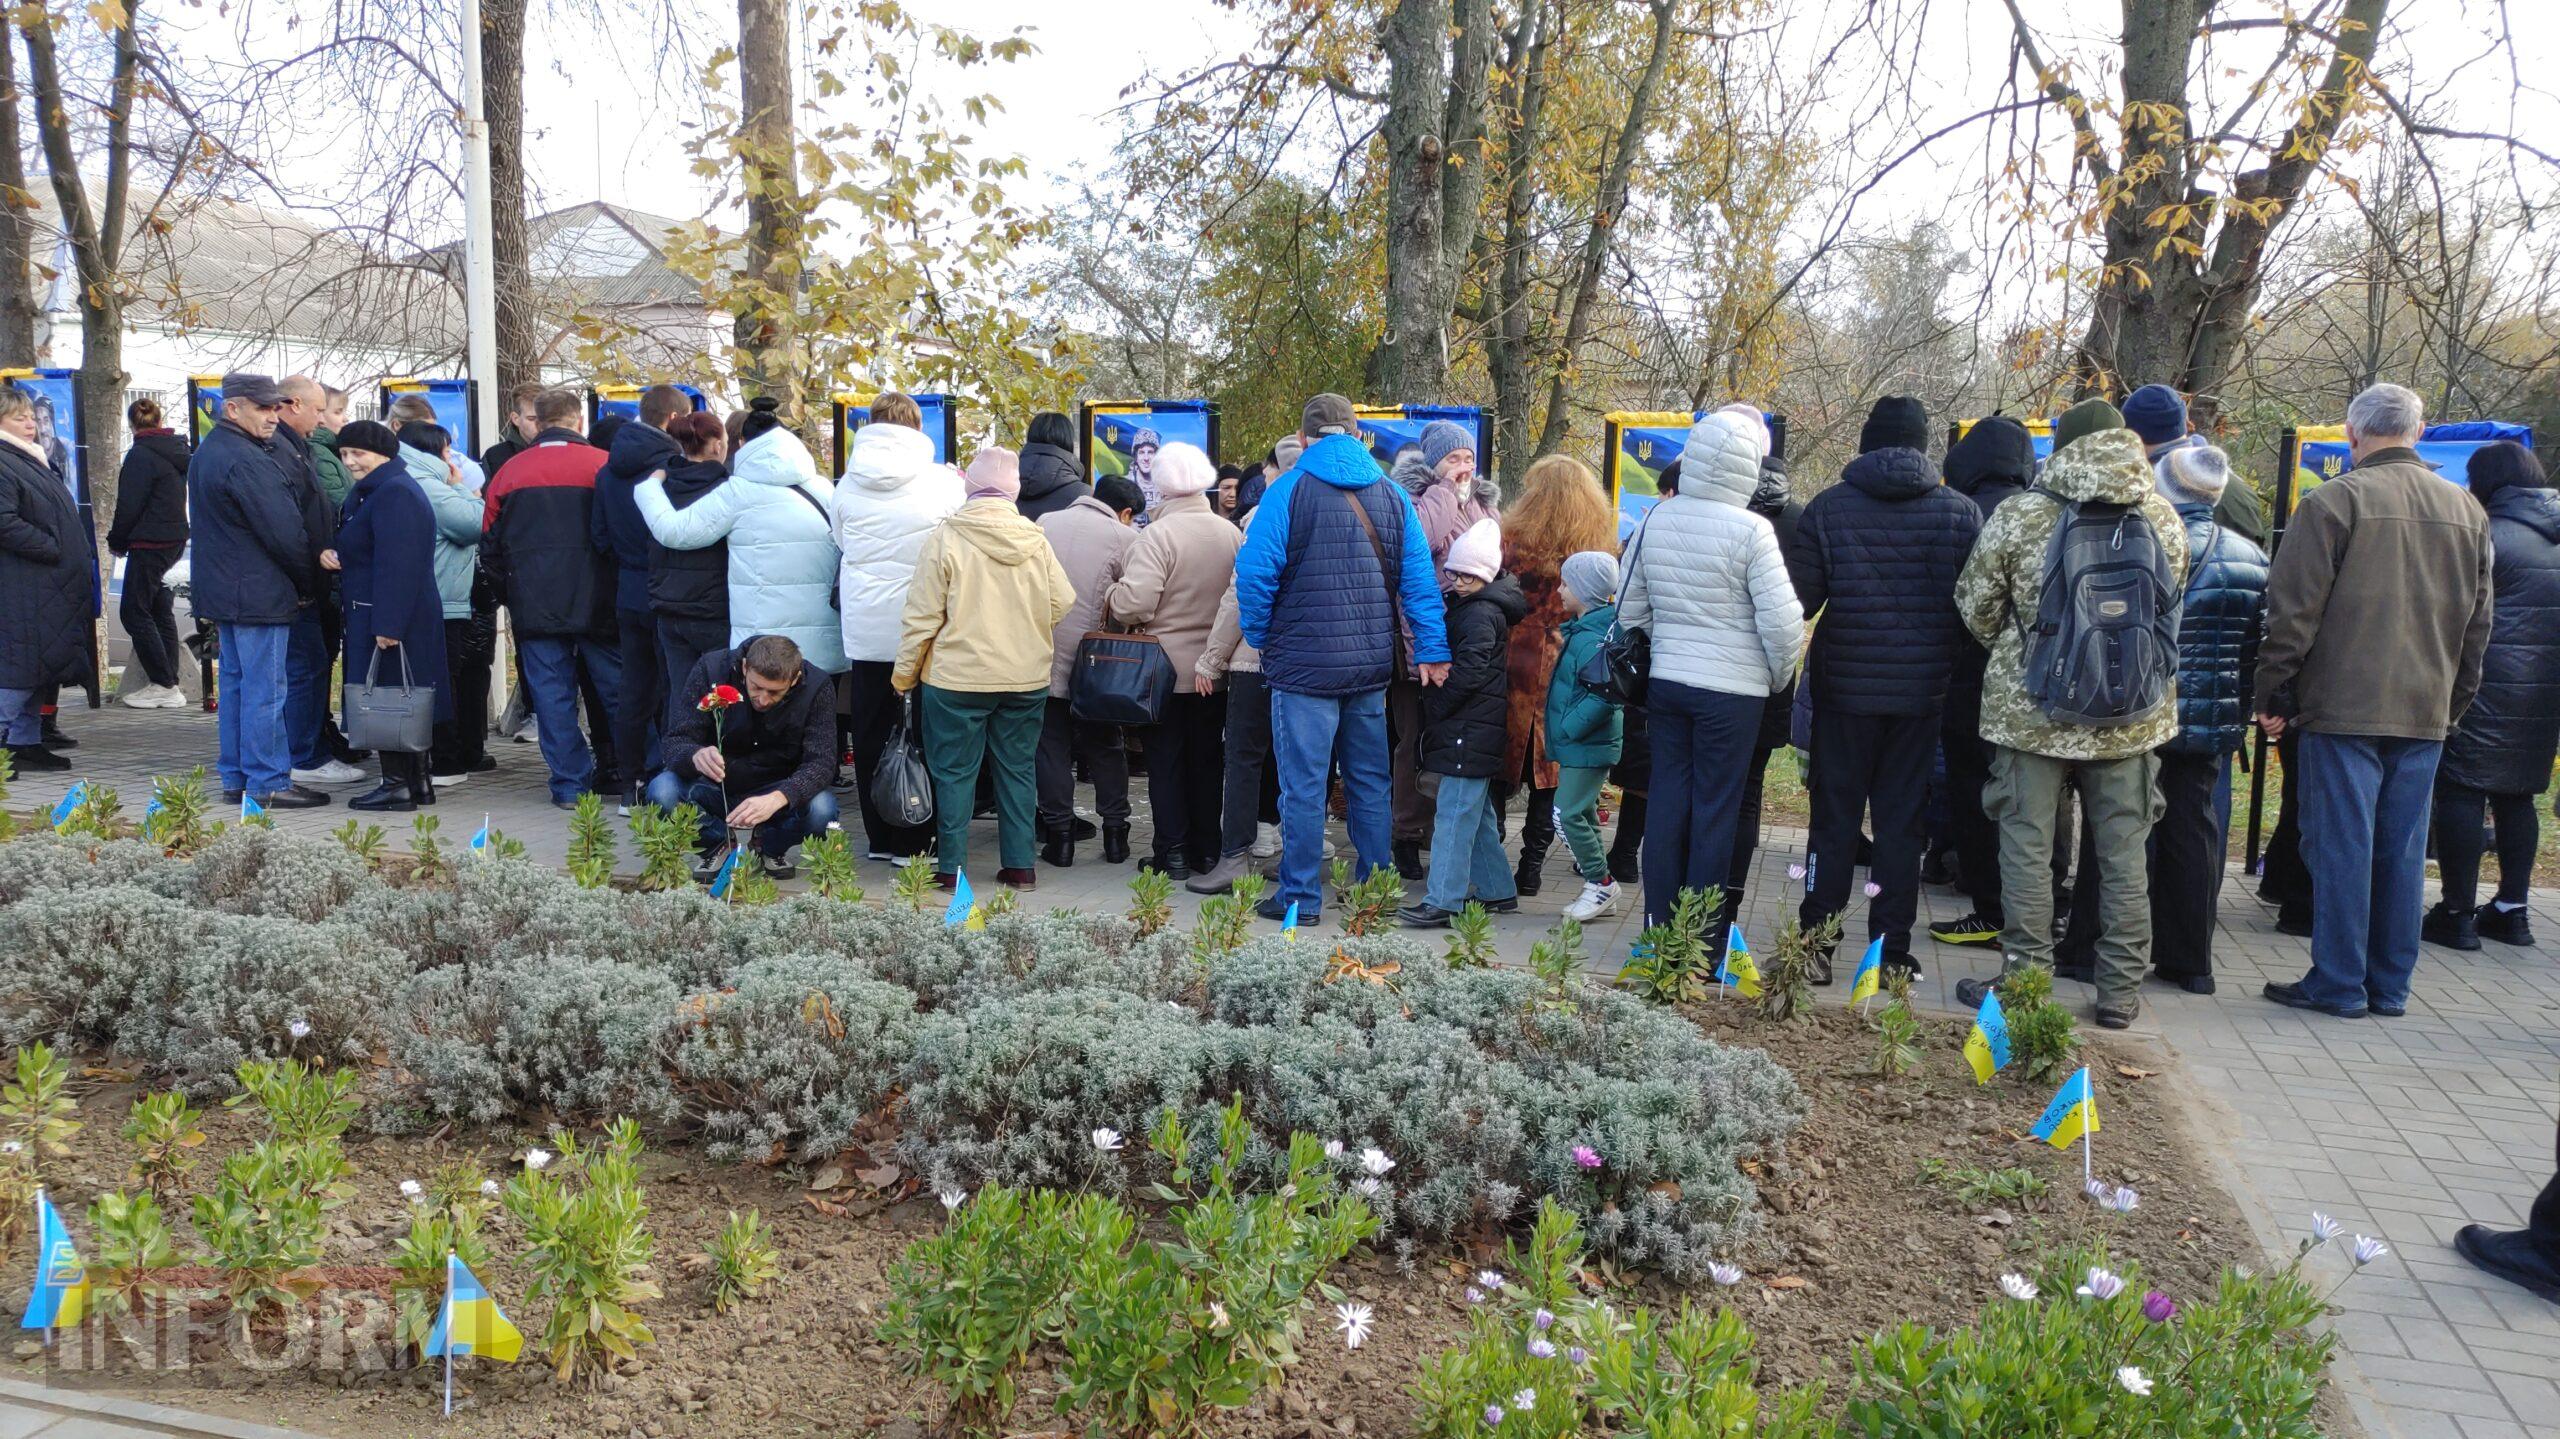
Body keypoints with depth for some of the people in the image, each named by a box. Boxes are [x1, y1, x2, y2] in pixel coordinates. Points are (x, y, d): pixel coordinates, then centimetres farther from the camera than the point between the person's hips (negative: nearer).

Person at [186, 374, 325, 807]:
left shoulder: (207, 452, 15)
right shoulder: (245, 461, -18)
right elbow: (284, 532, -18)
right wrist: (310, 581, -3)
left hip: (222, 589, 11)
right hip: (258, 593, -10)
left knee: (236, 683, 15)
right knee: (265, 690, -6)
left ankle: (236, 778, 21)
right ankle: (268, 783, -2)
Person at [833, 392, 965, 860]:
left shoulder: (849, 485, 1)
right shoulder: (943, 483, -8)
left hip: (864, 631, 3)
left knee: (870, 737, 11)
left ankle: (880, 838, 18)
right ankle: (914, 842, 7)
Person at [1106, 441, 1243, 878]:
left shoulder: (1158, 534, -17)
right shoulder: (1232, 533, 0)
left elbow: (1135, 601, -24)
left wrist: (1110, 601, -3)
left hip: (1165, 666, -4)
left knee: (1165, 761, 6)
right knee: (1206, 759, 14)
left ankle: (1172, 852, 8)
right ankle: (1206, 849, 21)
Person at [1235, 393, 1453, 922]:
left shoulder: (1288, 491, -7)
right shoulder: (1392, 495, 7)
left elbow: (1256, 573, -12)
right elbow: (1420, 577, 2)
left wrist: (1259, 638, 2)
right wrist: (1431, 649, 2)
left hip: (1304, 663, -5)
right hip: (1372, 664, 5)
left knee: (1304, 785, 2)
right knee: (1370, 782, 15)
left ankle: (1299, 896, 7)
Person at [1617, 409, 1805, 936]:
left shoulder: (1653, 520, 0)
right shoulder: (1750, 530, -15)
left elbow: (1629, 609, 9)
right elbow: (1782, 621, -14)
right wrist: (1779, 677, 3)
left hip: (1665, 681, 5)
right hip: (1731, 691, -4)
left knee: (1667, 801, 12)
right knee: (1715, 812, 4)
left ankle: (1659, 928, 18)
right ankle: (1703, 939, 12)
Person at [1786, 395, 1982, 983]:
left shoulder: (1827, 507, -5)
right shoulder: (1960, 513, -2)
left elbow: (1800, 600, -5)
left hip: (1844, 690, -1)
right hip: (1921, 692, 1)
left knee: (1834, 819, 7)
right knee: (1901, 821, 8)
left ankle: (1816, 944, 8)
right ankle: (1892, 951, 11)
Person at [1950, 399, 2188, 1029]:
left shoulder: (2020, 516, -9)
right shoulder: (2166, 521, -1)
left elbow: (1976, 607, -2)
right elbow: (2171, 612, 10)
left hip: (2031, 709, -2)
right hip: (2131, 717, 3)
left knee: (2028, 846, 6)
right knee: (2124, 853, 10)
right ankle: (2120, 993, 17)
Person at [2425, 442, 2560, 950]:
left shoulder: (2490, 536, -11)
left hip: (2490, 688, -8)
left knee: (2462, 793, -3)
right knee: (2517, 795, 15)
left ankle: (2458, 913, -2)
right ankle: (2512, 909, 20)